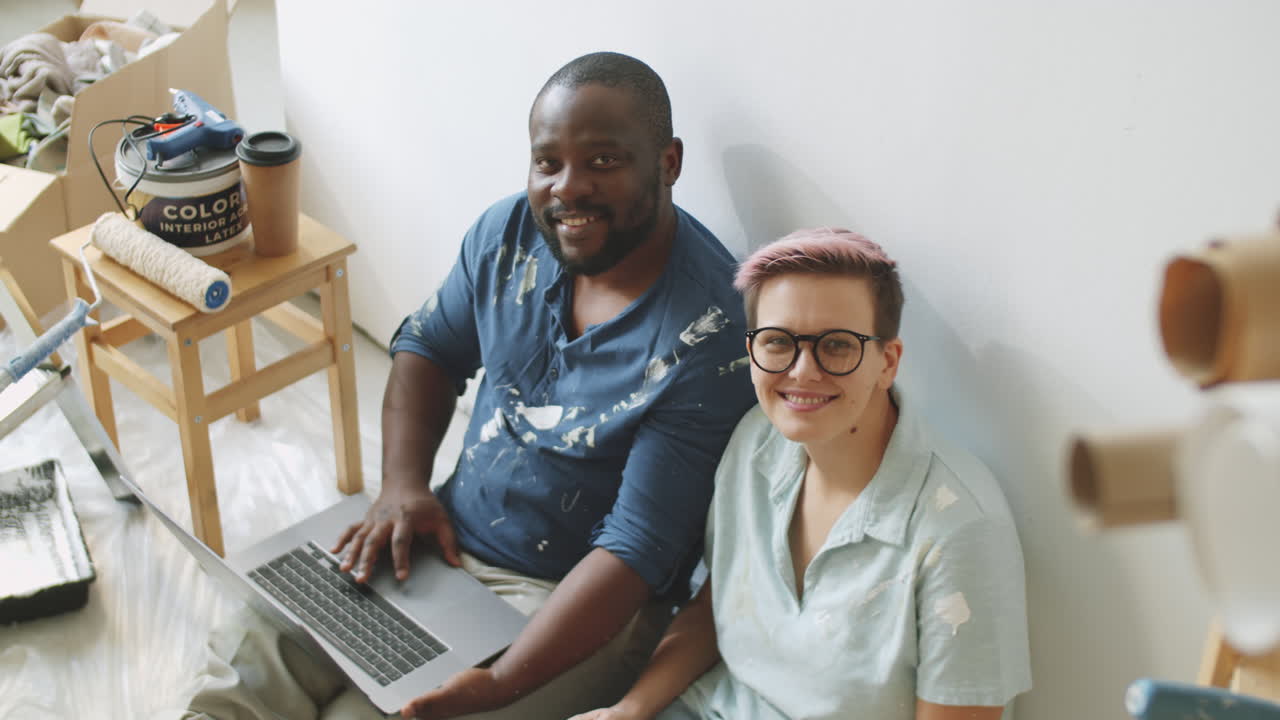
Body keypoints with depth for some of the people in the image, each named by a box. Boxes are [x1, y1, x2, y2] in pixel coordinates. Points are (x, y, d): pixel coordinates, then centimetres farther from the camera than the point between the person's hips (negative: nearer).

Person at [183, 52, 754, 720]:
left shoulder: (709, 335, -24)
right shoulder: (510, 233, -5)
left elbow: (636, 551, -25)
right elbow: (427, 348, 11)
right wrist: (402, 485, -7)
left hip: (577, 597, -5)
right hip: (443, 538, 6)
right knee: (255, 658, -5)